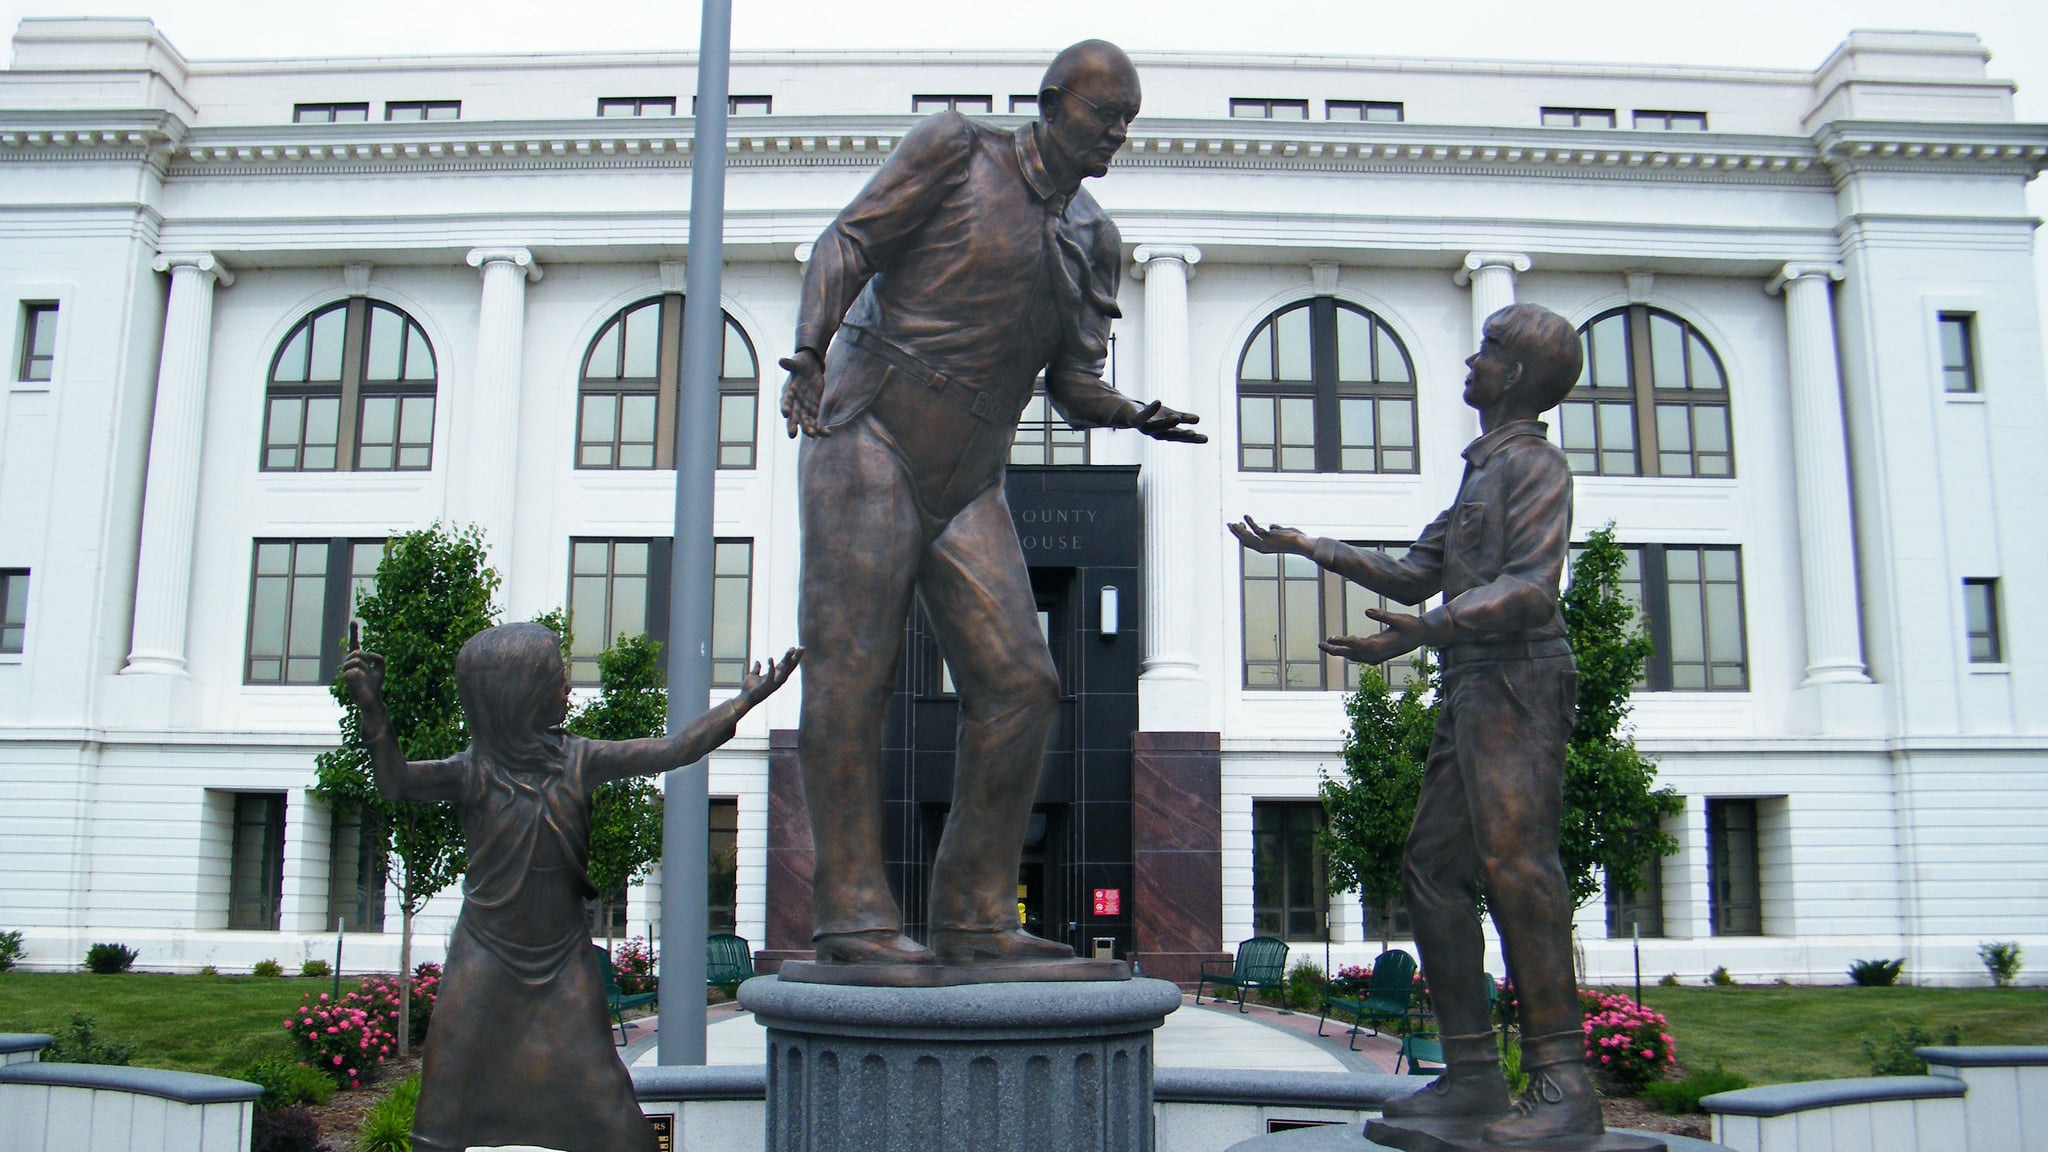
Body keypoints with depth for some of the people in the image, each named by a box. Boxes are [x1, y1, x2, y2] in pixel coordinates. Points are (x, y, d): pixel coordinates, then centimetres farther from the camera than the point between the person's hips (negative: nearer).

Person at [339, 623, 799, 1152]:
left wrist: (744, 700, -6)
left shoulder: (578, 760, -1)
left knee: (592, 1086, 2)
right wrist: (373, 708, -35)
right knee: (453, 1086, 5)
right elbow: (395, 781, -21)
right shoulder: (474, 770, -7)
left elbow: (674, 750, -3)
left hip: (563, 958, 1)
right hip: (488, 956, -1)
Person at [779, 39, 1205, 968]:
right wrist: (809, 352, -19)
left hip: (968, 484, 6)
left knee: (1016, 684, -4)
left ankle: (974, 915, 3)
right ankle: (850, 910, -4)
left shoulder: (1093, 239, 17)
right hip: (870, 439, -5)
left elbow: (1074, 383, 11)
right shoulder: (954, 149, 4)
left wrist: (1135, 415, -10)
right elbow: (848, 243, -3)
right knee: (852, 673, -8)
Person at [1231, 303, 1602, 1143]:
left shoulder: (1532, 460, -4)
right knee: (1432, 868, 5)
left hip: (1516, 682, -10)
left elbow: (1532, 588, -18)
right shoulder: (1483, 468, 26)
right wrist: (1310, 548, 26)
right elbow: (1416, 575, 29)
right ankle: (1473, 1073, 6)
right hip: (1473, 693, 10)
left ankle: (1562, 1083, -16)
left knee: (1514, 862, -17)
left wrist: (1426, 631, -30)